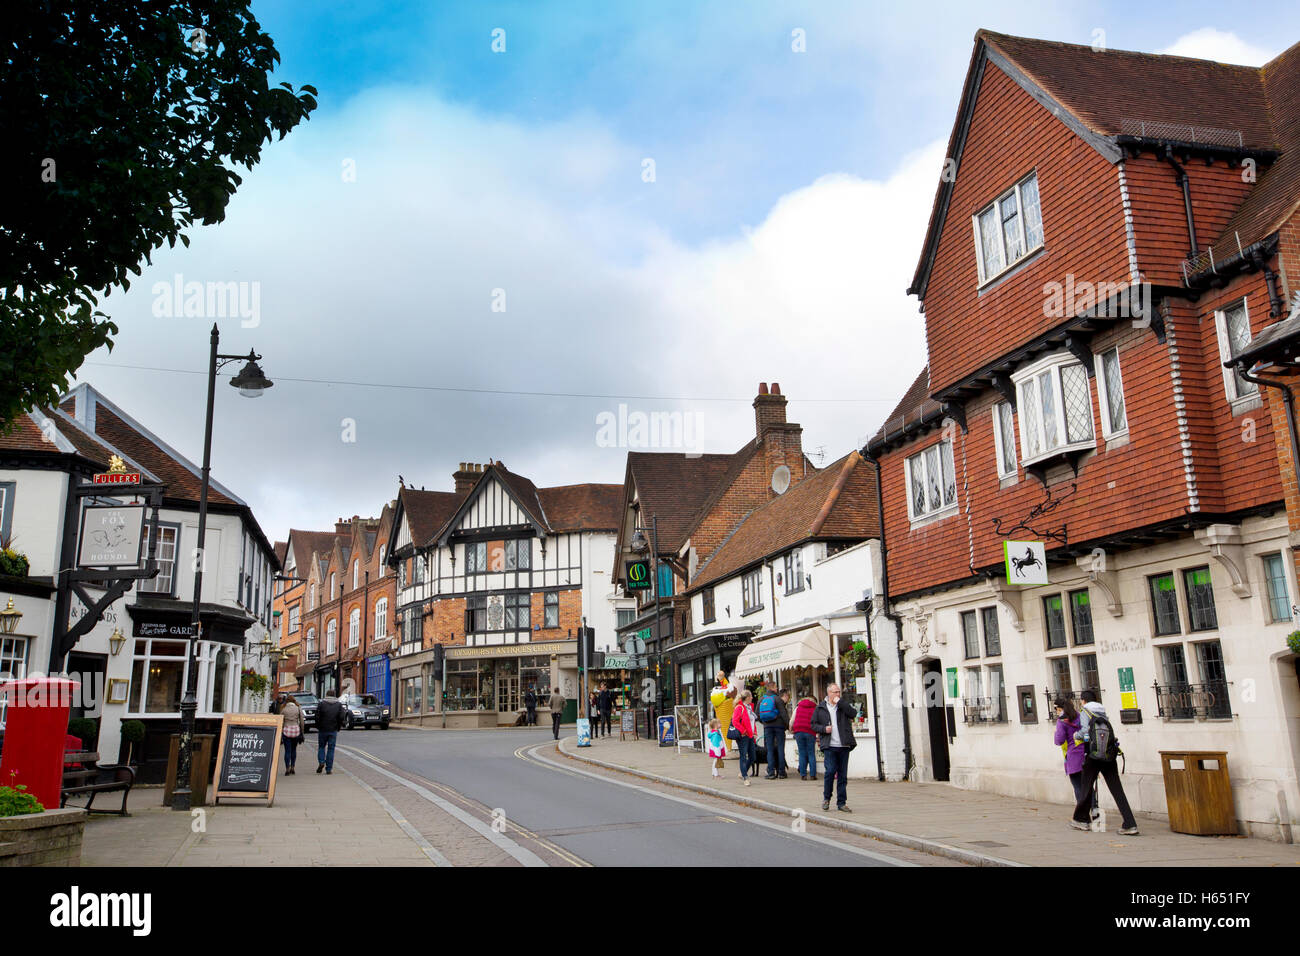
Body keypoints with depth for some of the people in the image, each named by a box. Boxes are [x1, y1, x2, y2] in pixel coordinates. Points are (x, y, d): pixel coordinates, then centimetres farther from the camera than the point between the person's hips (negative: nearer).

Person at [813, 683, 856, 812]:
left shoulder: (842, 706, 11)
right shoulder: (820, 708, 9)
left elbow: (852, 713, -9)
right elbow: (813, 724, 11)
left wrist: (839, 702, -9)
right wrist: (824, 729, -7)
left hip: (844, 746, 2)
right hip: (829, 746, -2)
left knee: (843, 775, 4)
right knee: (830, 771, -11)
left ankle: (842, 803, 12)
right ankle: (826, 798, 9)